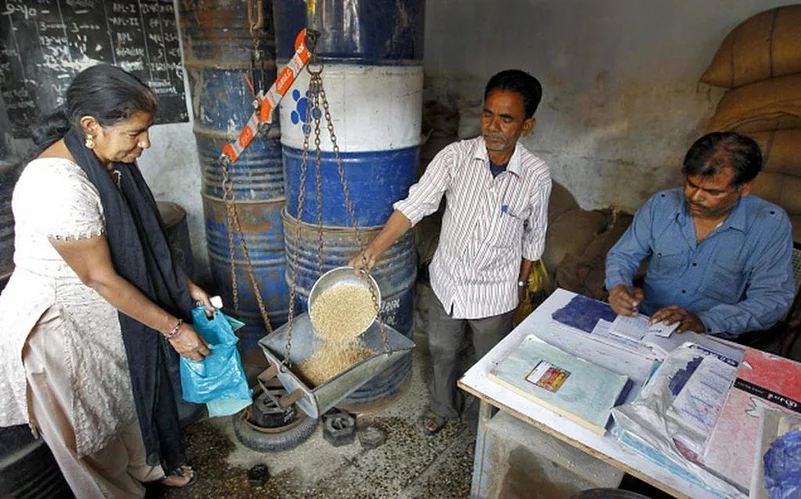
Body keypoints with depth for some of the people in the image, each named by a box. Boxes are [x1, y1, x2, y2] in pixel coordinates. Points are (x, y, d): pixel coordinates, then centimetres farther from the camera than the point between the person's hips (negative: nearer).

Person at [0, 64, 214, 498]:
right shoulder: (59, 186, -33)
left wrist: (184, 286, 2)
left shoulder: (106, 160, -6)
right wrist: (173, 328, -21)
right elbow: (101, 279, -27)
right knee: (89, 426, 15)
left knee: (131, 387, 25)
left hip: (102, 312, 8)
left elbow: (139, 240, 4)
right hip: (56, 324, -8)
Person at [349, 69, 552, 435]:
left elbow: (533, 237, -1)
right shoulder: (456, 156, -16)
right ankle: (443, 407, 52)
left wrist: (522, 282, 9)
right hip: (448, 280, 2)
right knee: (441, 352, 22)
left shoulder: (536, 176, -15)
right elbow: (415, 205, -21)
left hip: (495, 291, -1)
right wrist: (374, 250, -30)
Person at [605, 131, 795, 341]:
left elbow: (773, 299, -10)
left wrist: (703, 321, -24)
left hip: (714, 341, -1)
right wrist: (619, 287, -16)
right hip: (644, 325, 1)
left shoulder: (771, 225, -6)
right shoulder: (660, 205, -1)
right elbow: (623, 255, 6)